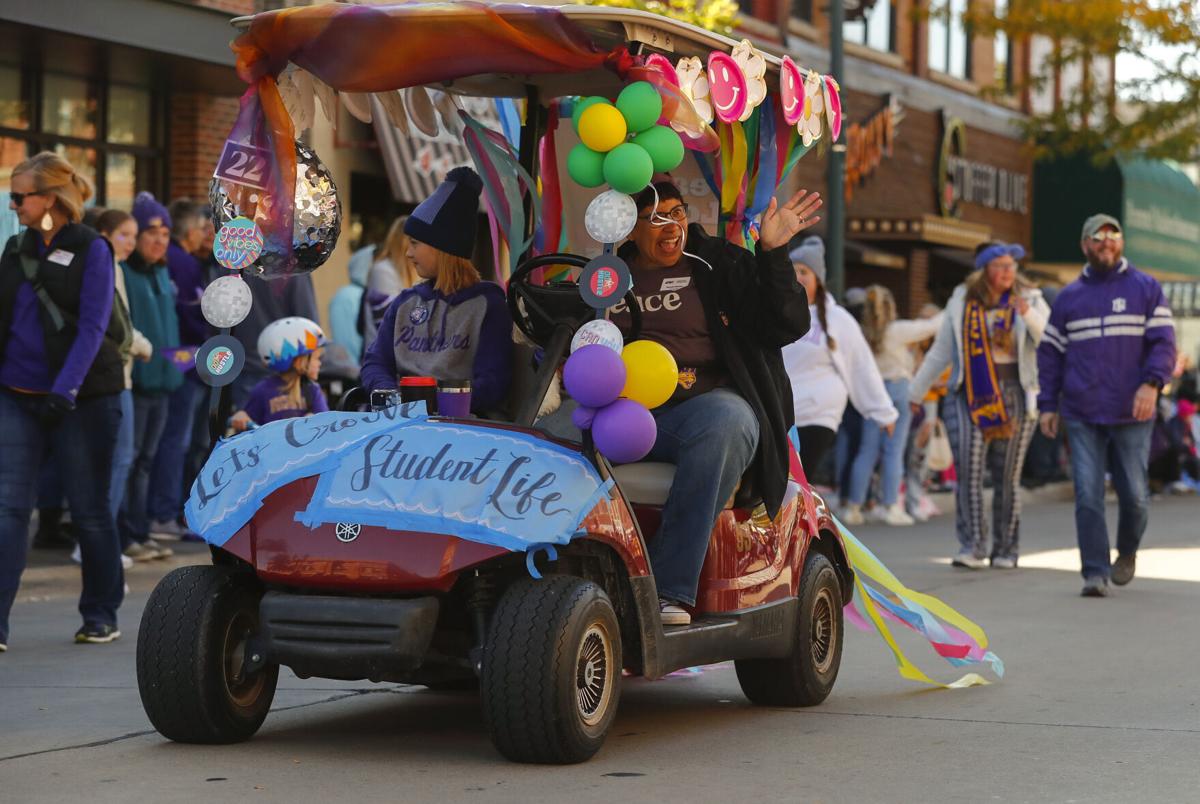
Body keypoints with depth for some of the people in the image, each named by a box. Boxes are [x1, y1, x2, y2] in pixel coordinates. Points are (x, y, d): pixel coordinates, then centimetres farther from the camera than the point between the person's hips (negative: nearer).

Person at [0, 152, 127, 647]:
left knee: (89, 509, 5)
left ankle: (101, 616, 20)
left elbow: (92, 328, -14)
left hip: (84, 398, -4)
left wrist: (64, 390, -23)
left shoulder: (90, 249, -7)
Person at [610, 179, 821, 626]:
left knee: (725, 419, -39)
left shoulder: (721, 267, 15)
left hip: (704, 401, -2)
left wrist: (773, 254, -6)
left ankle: (670, 589, -40)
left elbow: (787, 325, 5)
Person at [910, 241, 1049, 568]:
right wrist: (916, 392, 16)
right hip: (969, 395, 0)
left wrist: (1030, 317, -25)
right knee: (969, 472, -10)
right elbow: (940, 351, 14)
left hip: (1013, 395, 0)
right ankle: (971, 547, -11)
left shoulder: (1030, 300, 5)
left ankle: (1005, 551, 11)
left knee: (1007, 477, 4)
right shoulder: (962, 302, 8)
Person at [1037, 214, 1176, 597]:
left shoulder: (1146, 289, 6)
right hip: (1081, 417, 1)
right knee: (1088, 496, -5)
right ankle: (1095, 573, -2)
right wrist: (1048, 404, 6)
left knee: (1134, 494, 3)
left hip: (1131, 415, -1)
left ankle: (1127, 551, 31)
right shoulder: (1069, 296, 13)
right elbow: (1050, 353, 15)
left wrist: (1152, 383, -18)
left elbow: (1163, 342, -1)